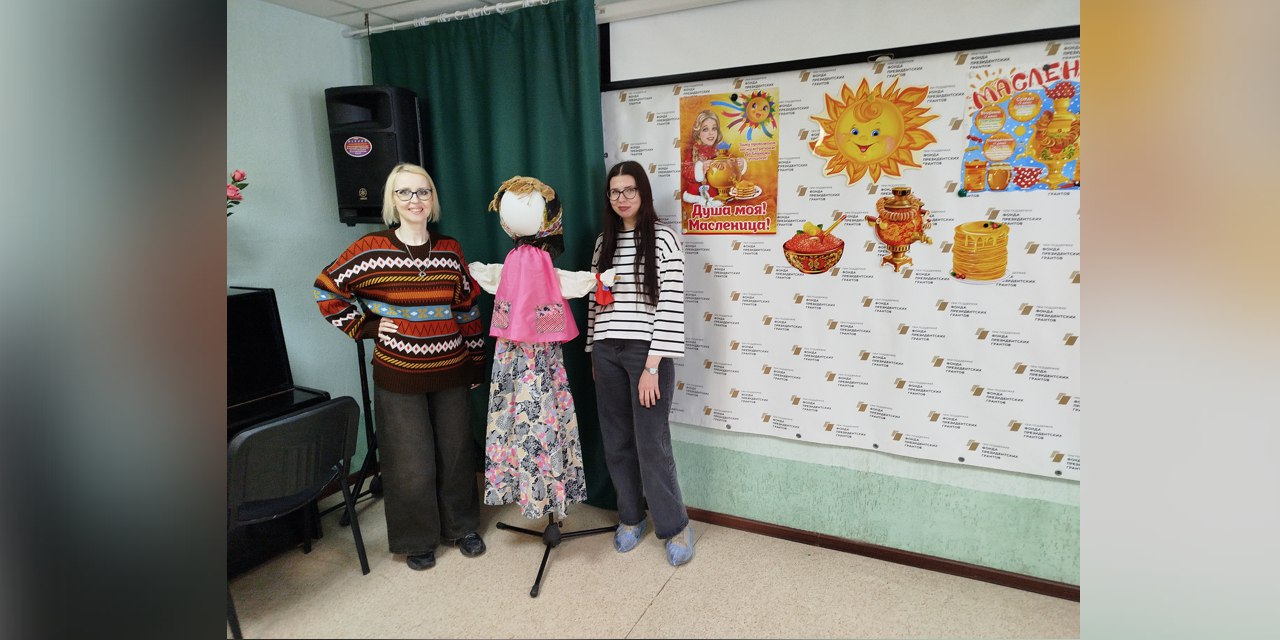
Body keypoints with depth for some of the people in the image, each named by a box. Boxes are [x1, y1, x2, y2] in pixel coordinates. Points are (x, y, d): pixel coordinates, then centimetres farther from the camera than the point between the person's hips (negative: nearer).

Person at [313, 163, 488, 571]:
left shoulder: (450, 250, 4)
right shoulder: (371, 250, -6)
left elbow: (468, 309, 8)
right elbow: (327, 291, 2)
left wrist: (476, 364, 9)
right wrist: (366, 326, -6)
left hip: (451, 372, 3)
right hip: (398, 376, -2)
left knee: (456, 453, 12)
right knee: (411, 463, 6)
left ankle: (462, 526, 33)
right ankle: (417, 540, 27)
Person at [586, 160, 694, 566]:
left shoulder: (662, 238, -4)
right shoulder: (604, 242, 12)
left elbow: (671, 304, -11)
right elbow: (594, 301, 15)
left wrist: (653, 366, -15)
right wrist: (594, 354, 13)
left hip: (646, 352, -5)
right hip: (606, 352, 5)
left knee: (652, 445, -2)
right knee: (616, 442, 11)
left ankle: (676, 526, 19)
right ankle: (631, 518, 31)